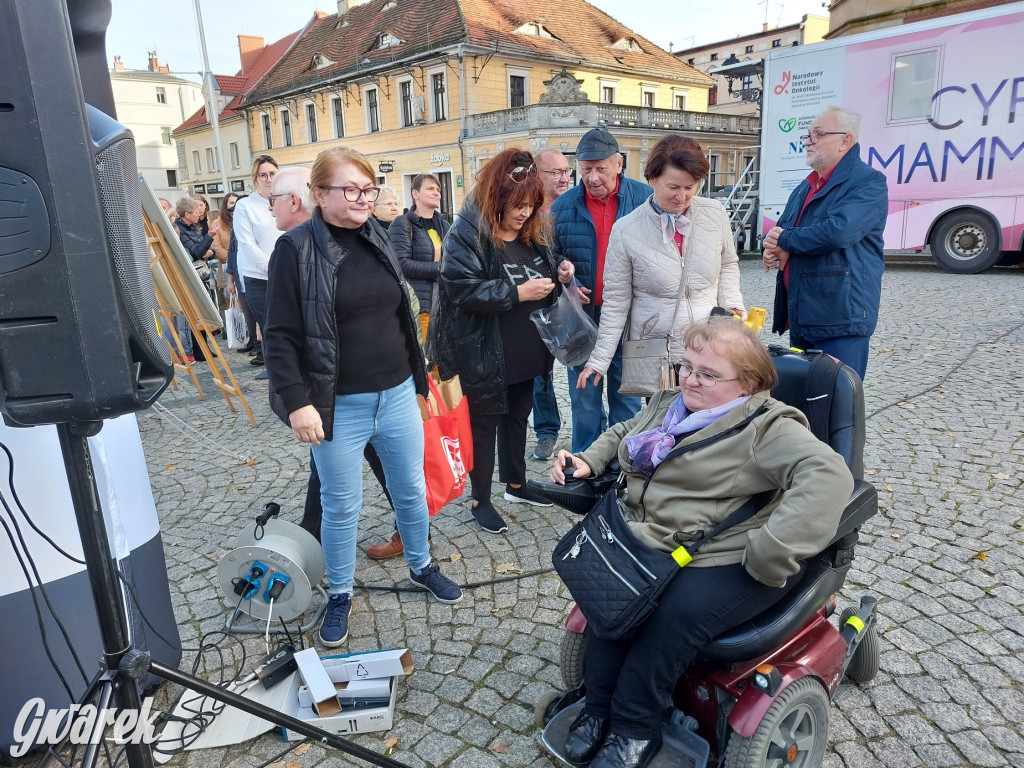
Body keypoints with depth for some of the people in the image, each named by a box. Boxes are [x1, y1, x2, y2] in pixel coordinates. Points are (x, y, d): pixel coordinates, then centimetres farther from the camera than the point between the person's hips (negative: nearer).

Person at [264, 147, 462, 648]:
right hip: (340, 407, -5)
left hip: (398, 394, 5)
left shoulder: (378, 240, 7)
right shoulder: (296, 249, -10)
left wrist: (417, 375, 18)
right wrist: (296, 402, -18)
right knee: (341, 505, 9)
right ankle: (340, 595, 31)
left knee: (411, 489, 17)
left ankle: (421, 566, 41)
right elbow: (281, 336, -12)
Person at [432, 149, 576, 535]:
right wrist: (518, 293, -25)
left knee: (518, 416, 20)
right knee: (484, 423, 7)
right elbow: (462, 289, -24)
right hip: (485, 354, -7)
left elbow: (544, 275, 21)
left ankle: (516, 484, 40)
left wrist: (561, 274, -2)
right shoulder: (467, 234, -16)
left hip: (526, 350, 7)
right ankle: (481, 500, 24)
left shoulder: (532, 233, 6)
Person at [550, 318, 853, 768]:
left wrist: (771, 553, -33)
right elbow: (621, 434, 30)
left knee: (677, 612, -27)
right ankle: (599, 709, 3)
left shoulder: (768, 428, -11)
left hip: (727, 562, -6)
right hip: (650, 545, 6)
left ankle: (633, 730, -4)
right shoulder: (666, 406, 13)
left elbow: (828, 476, -26)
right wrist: (589, 462, 10)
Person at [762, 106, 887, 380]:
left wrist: (786, 241, -10)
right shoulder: (805, 188, 20)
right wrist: (772, 247, -6)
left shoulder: (869, 182, -9)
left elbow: (838, 231, -26)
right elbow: (778, 231, 20)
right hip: (799, 318, 9)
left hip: (840, 319, -8)